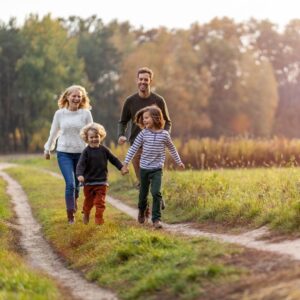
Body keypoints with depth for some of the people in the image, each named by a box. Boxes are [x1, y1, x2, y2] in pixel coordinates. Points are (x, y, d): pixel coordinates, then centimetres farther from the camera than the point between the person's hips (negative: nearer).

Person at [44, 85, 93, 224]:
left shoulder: (86, 114, -3)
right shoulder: (59, 113, 0)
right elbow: (54, 133, 12)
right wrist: (47, 149, 20)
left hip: (81, 153, 1)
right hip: (64, 153, -1)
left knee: (77, 183, 10)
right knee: (70, 183, -13)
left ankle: (73, 202, 40)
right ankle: (70, 215, -3)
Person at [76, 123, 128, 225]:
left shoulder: (104, 150, 0)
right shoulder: (86, 152, -10)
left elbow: (113, 159, 11)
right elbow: (81, 164, -19)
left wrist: (121, 167, 2)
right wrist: (79, 174, -36)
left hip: (102, 182, 1)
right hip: (89, 182, -1)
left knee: (100, 202, -3)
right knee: (89, 201, 15)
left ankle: (99, 219, 4)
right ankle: (86, 214, 41)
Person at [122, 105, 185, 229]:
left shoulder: (164, 134, -4)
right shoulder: (143, 133, -4)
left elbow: (171, 148, 12)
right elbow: (133, 148, -1)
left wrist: (178, 162, 21)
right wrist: (126, 163, -3)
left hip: (157, 169, -1)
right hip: (144, 168, 1)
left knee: (156, 193, -15)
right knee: (143, 193, 14)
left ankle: (156, 219, -8)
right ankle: (141, 211, 43)